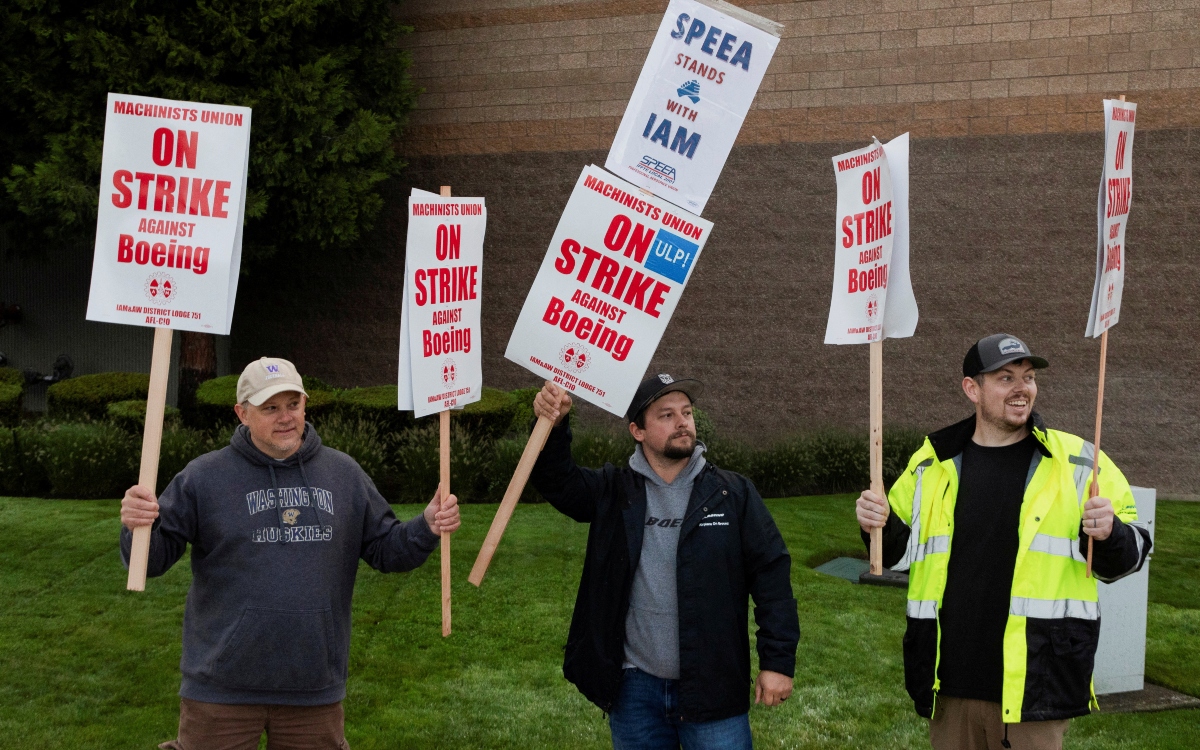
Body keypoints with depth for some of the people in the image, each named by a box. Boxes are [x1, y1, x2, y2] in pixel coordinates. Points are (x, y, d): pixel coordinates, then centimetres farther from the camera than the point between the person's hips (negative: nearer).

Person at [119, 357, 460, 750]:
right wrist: (137, 527, -27)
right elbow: (152, 558, -5)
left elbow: (385, 549, 11)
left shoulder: (344, 474, 6)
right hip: (222, 688, -2)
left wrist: (426, 528, -9)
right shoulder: (203, 477, -3)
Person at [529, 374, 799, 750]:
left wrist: (777, 660, -7)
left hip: (713, 688, -2)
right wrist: (552, 426, -29)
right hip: (634, 688, 2)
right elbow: (556, 479, -9)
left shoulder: (733, 493, -1)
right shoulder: (613, 492, 4)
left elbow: (771, 574, -2)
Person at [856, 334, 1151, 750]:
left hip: (1034, 685, -3)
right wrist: (880, 526, -2)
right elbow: (901, 552, 19)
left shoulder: (1078, 462, 1)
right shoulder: (931, 464, 8)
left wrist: (1109, 535, -17)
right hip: (951, 683, 3)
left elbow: (1129, 556, 4)